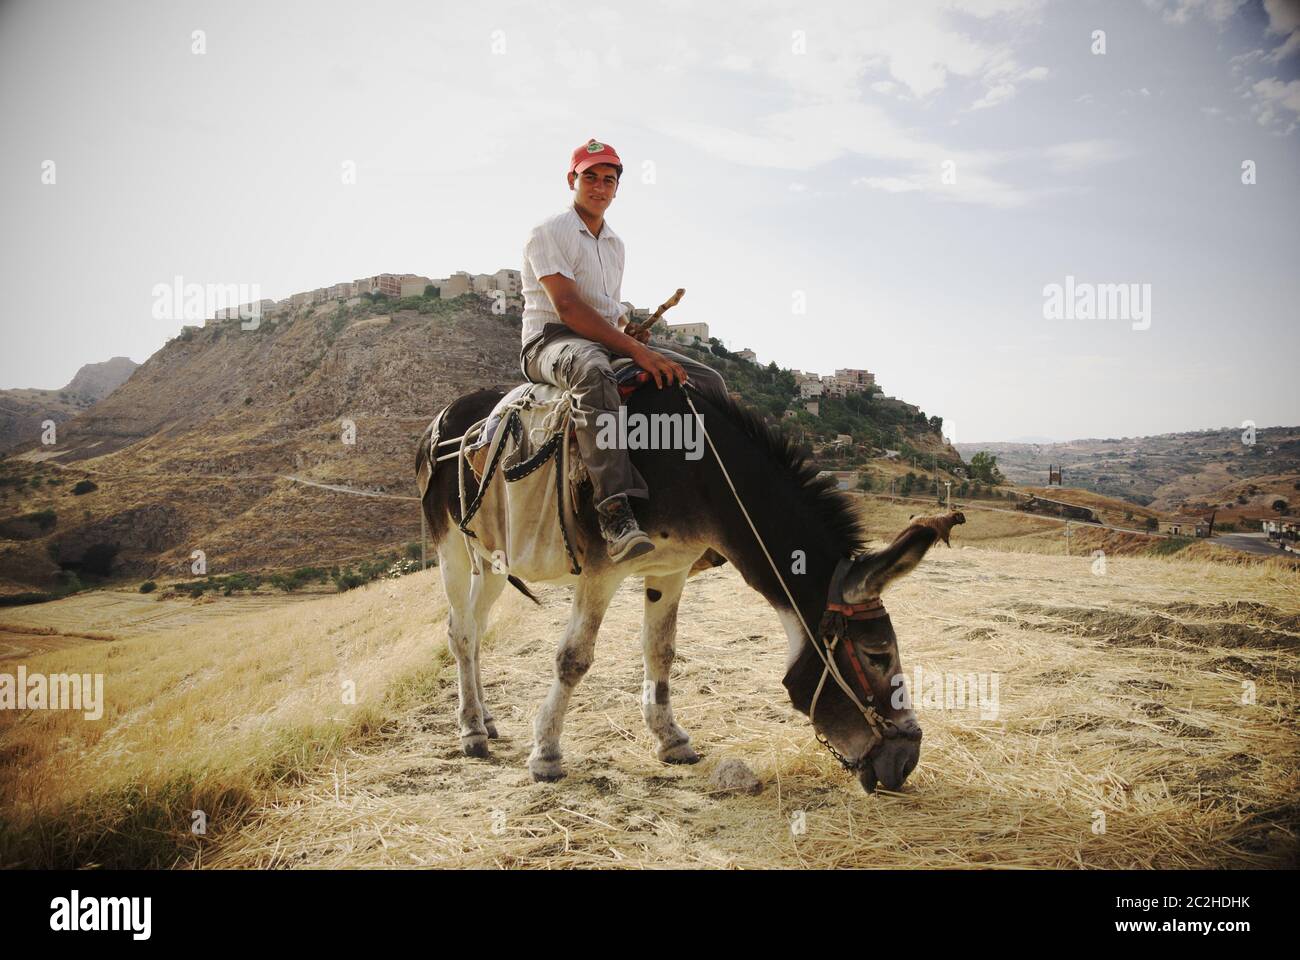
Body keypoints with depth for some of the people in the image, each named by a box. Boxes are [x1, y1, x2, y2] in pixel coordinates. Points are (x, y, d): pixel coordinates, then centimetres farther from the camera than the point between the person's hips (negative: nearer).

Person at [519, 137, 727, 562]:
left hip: (607, 340, 8)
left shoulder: (615, 243, 20)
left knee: (707, 380, -8)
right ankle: (616, 514, -54)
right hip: (551, 341, -8)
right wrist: (634, 349, -25)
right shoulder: (547, 233, -4)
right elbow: (567, 306, -17)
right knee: (593, 369, -45)